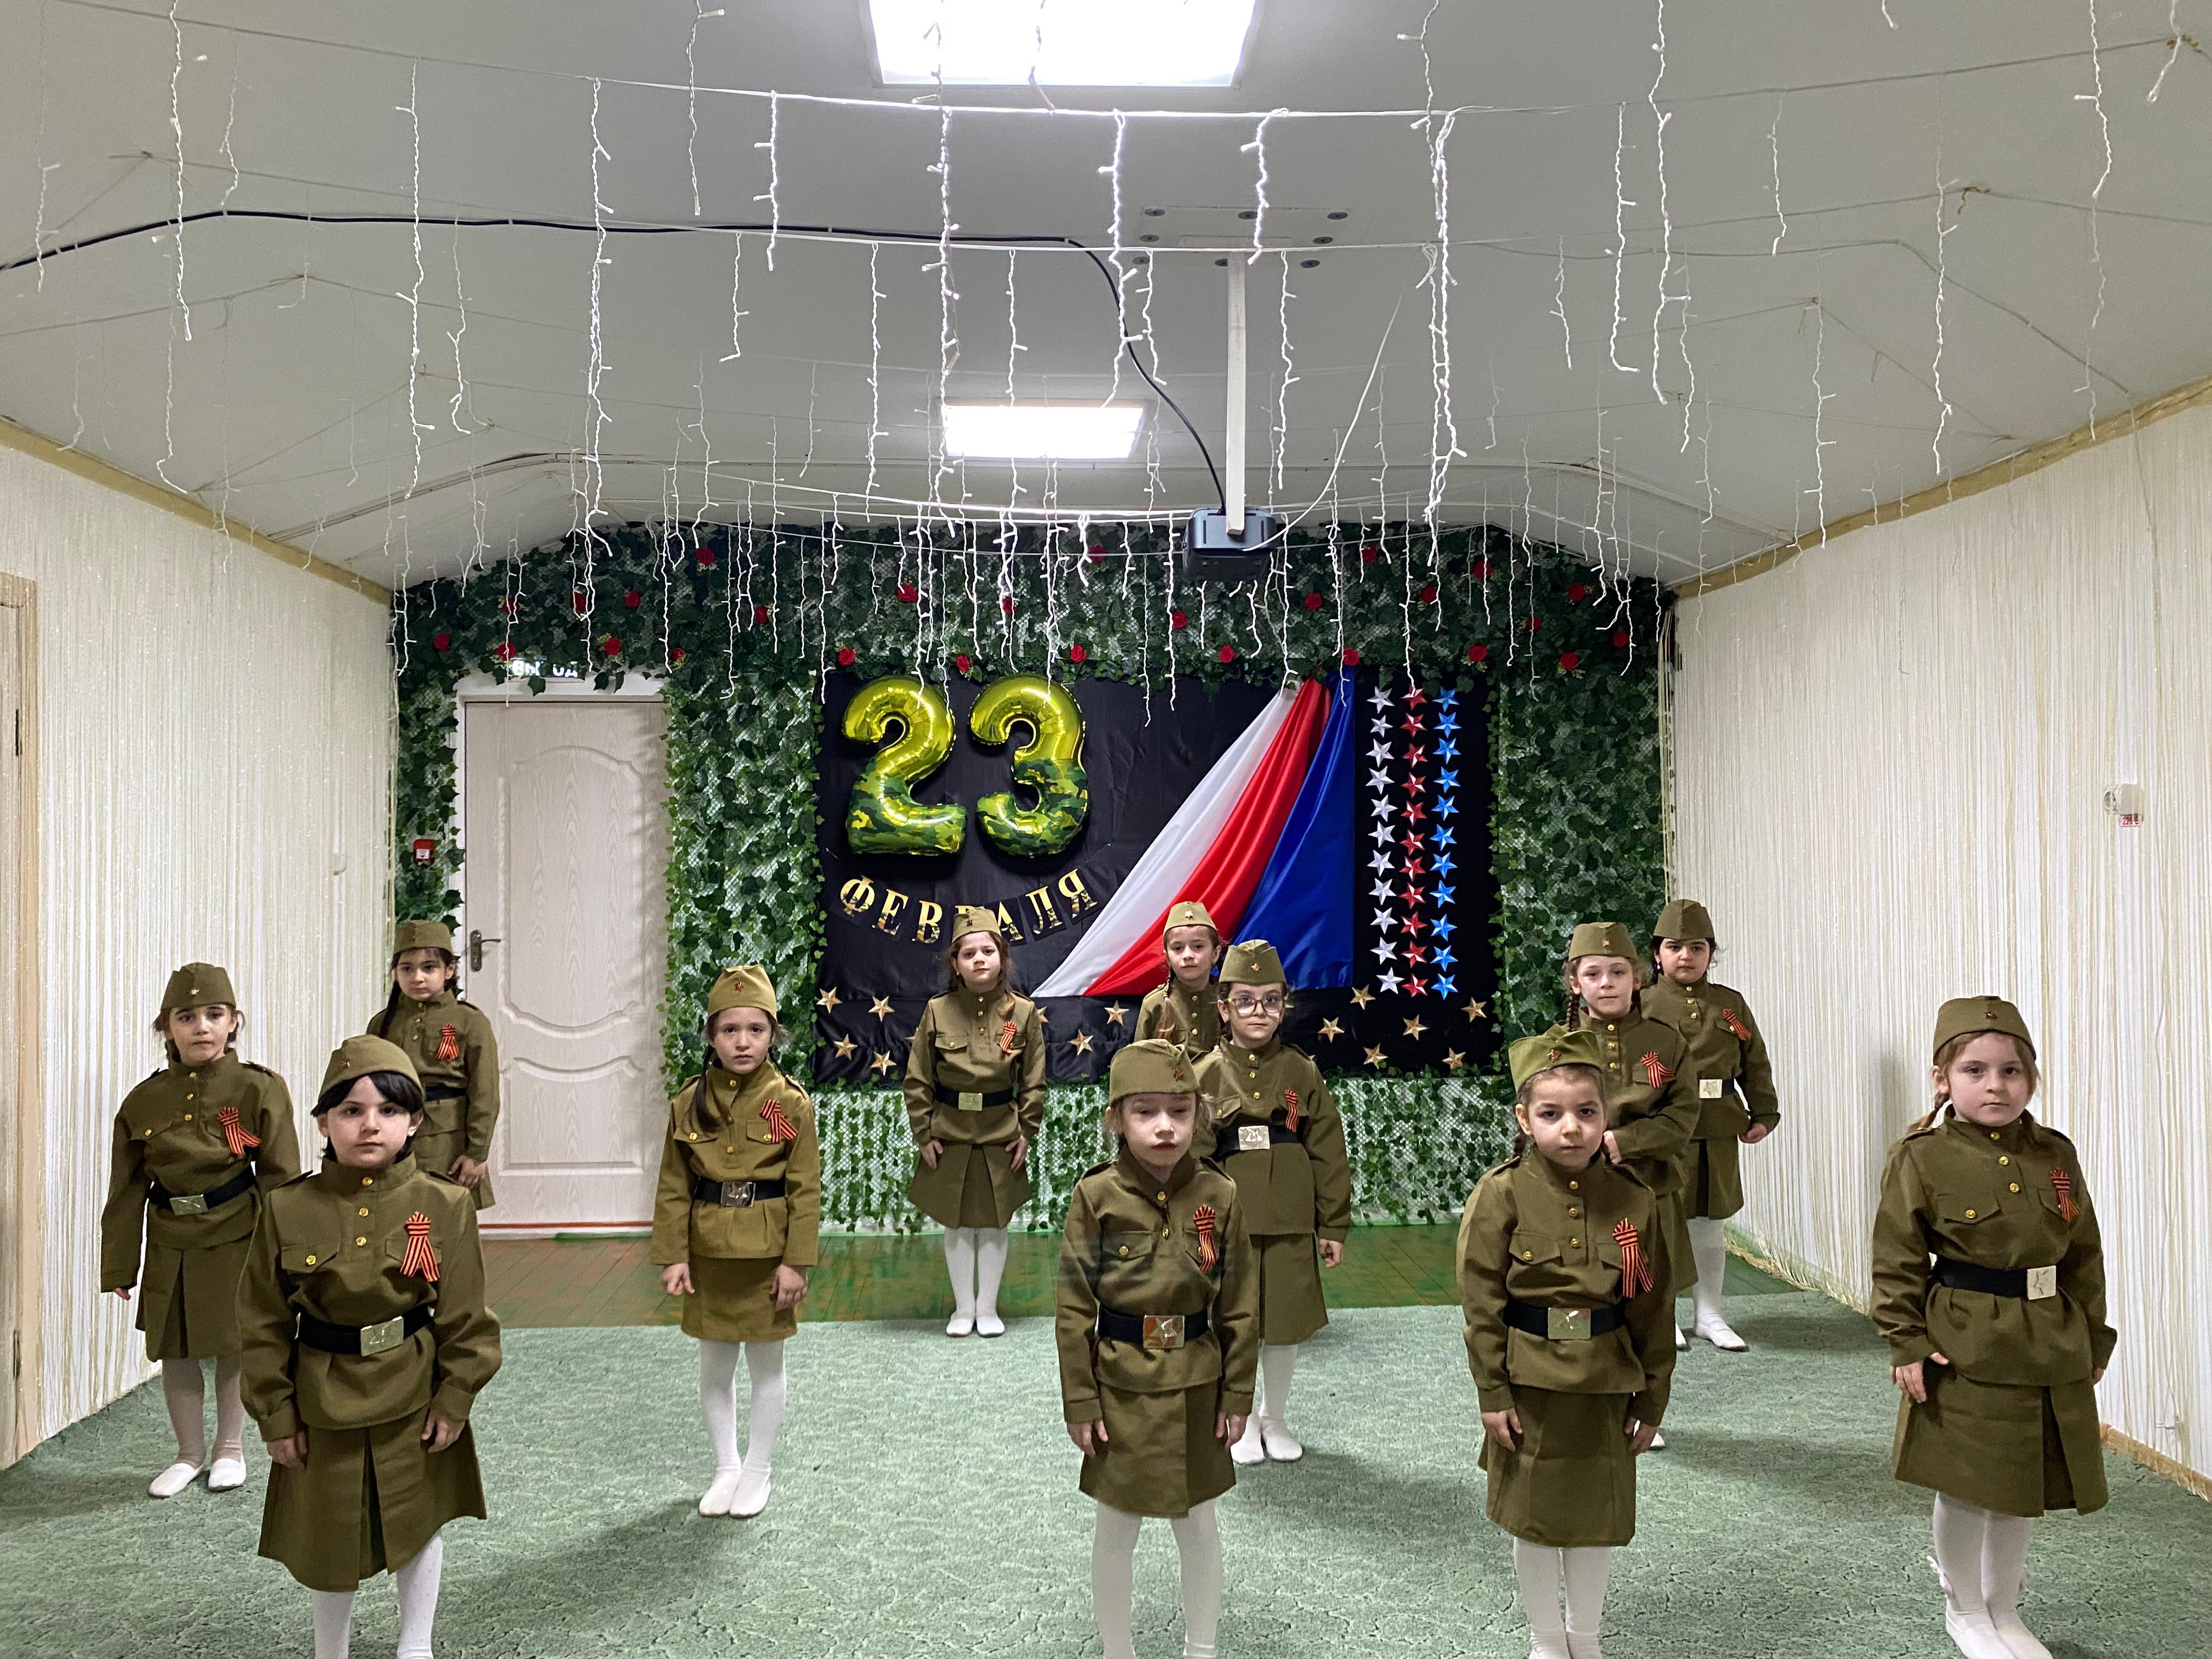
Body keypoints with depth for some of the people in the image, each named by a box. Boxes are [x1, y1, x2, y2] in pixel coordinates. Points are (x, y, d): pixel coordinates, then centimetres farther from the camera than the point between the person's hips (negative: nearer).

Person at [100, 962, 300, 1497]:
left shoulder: (259, 1089, -10)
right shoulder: (143, 1101, -1)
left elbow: (280, 1178, -8)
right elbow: (127, 1192, 4)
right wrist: (119, 1267, 4)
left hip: (236, 1242, -3)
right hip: (170, 1246, 3)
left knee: (234, 1346, 10)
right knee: (174, 1351, 12)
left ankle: (231, 1448, 30)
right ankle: (190, 1453, 32)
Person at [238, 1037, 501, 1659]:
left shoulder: (445, 1206, -12)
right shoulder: (288, 1210, -11)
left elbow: (466, 1316, -6)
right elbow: (263, 1323, -4)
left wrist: (454, 1400, -7)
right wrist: (277, 1415, -4)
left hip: (414, 1403, 0)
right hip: (324, 1402, 1)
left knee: (419, 1524, 16)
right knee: (329, 1538, 16)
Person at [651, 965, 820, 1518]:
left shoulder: (791, 1103, -9)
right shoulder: (690, 1102, -2)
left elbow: (805, 1190, -8)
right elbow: (674, 1188, 1)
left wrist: (796, 1262, -11)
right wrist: (672, 1256, -4)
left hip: (766, 1256, -2)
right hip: (707, 1254, 3)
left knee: (766, 1366, 11)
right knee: (713, 1368, 14)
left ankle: (757, 1472, 27)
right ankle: (725, 1468, 32)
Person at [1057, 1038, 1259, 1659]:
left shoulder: (1220, 1196, -7)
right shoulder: (1095, 1196, -11)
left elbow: (1240, 1307, 0)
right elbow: (1075, 1309, -7)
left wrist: (1237, 1395, 1)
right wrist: (1080, 1402, -7)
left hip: (1196, 1390, 2)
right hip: (1121, 1390, -1)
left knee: (1198, 1525, 16)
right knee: (1117, 1530, 12)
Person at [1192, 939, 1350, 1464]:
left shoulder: (1303, 1073, 0)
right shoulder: (1207, 1075, -3)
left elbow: (1328, 1154, 3)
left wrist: (1334, 1226, 2)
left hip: (1290, 1223, 1)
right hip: (1229, 1220, -1)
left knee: (1288, 1322, 10)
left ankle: (1276, 1419, 31)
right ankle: (1244, 1422, 29)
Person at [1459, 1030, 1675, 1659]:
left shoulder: (1634, 1200, -5)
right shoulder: (1502, 1195, -13)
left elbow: (1653, 1309, 2)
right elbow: (1482, 1302, -10)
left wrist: (1651, 1400, 5)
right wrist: (1493, 1393, -10)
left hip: (1605, 1386, 2)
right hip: (1530, 1385, -2)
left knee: (1598, 1513, 15)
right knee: (1534, 1516, 12)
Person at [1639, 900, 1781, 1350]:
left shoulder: (1730, 1005, 8)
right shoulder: (1644, 1004, -3)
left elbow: (1755, 1064, 13)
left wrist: (1764, 1115, 6)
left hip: (1717, 1134, 3)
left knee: (1711, 1223, 12)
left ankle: (1710, 1314, 23)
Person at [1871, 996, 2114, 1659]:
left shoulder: (2056, 1154, 1)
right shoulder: (1921, 1158, -12)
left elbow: (2084, 1254, 9)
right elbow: (1897, 1261, -9)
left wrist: (2092, 1337, 9)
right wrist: (1907, 1343, -12)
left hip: (2050, 1348, 4)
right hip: (1963, 1348, -4)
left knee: (2023, 1487, 16)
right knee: (1964, 1487, 7)